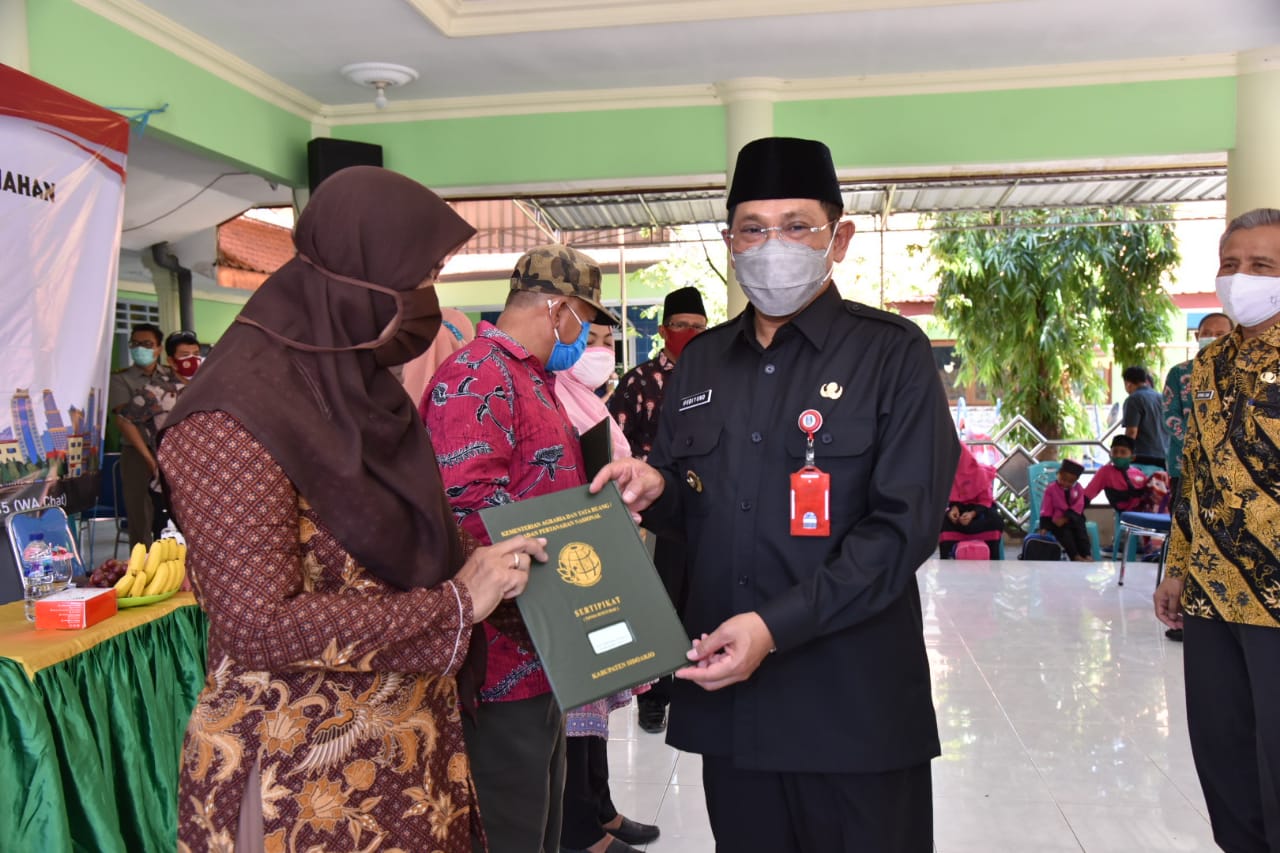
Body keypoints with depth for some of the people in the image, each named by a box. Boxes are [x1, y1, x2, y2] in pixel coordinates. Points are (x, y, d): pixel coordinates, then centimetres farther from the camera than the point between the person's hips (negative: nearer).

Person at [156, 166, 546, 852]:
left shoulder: (362, 390, 5)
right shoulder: (235, 421, -20)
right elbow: (261, 624, -25)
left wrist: (485, 564, -3)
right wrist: (453, 604, -20)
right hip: (303, 780, -7)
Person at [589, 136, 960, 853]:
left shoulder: (893, 354, -5)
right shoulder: (702, 360, 10)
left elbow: (905, 524, -14)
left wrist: (776, 626, -21)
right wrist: (655, 490, -6)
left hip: (853, 708, -4)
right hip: (726, 699, 4)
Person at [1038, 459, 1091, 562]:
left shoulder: (1078, 488, 5)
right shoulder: (1051, 489, -2)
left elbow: (1078, 506, -6)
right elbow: (1046, 509, -4)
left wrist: (1066, 518, -20)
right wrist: (1045, 526, -14)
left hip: (1073, 518, 3)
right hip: (1056, 520, -3)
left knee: (1081, 531, -23)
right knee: (1065, 533, -27)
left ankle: (1087, 555, -29)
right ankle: (1076, 557, -34)